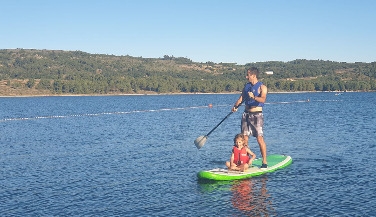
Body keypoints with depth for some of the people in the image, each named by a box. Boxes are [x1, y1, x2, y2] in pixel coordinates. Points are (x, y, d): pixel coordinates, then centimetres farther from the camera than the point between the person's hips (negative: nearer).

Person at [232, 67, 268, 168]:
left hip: (256, 115, -6)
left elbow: (263, 99, -23)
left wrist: (254, 97, -41)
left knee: (260, 138, -9)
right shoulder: (247, 86, 14)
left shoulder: (262, 87, -7)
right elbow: (241, 98, 15)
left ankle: (264, 162, -3)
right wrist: (235, 106, -3)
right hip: (246, 114, 6)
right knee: (244, 138, 5)